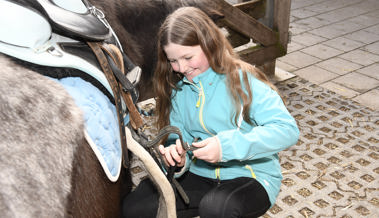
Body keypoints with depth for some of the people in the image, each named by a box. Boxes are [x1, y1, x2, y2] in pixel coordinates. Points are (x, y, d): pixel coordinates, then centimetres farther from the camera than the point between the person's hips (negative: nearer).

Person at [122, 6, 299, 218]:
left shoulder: (242, 80, -14)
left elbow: (288, 129, -22)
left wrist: (227, 145, -32)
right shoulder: (179, 89, 4)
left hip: (250, 176, -6)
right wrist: (177, 159, -17)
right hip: (200, 174, 6)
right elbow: (178, 138, 8)